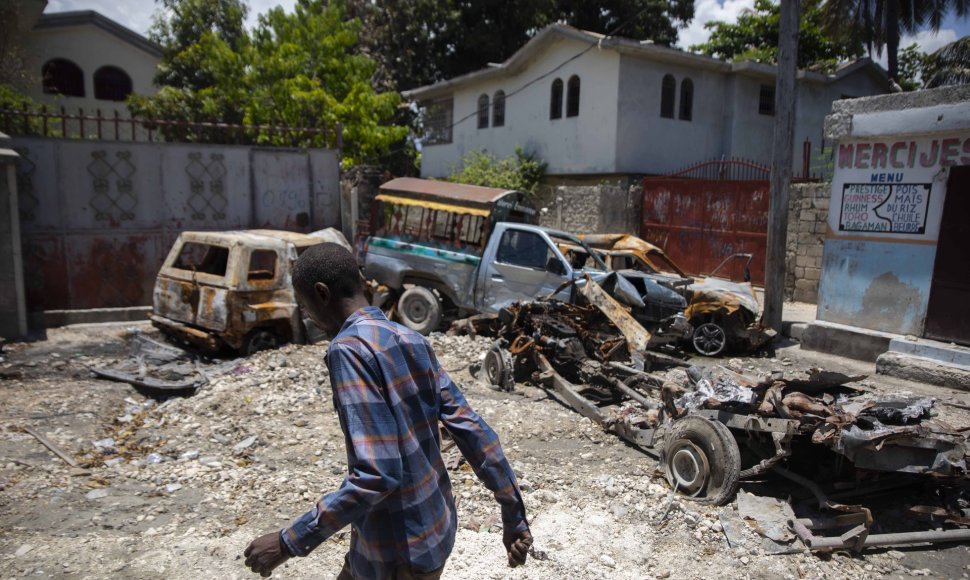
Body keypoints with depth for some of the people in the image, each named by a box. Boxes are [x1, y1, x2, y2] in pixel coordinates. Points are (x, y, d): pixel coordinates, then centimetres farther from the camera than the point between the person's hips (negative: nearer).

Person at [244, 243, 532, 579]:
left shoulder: (349, 348, -23)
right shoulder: (412, 341, 1)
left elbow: (377, 474, -29)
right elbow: (471, 429, 1)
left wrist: (290, 541, -18)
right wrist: (513, 516, 6)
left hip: (402, 553, -7)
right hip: (434, 526, 8)